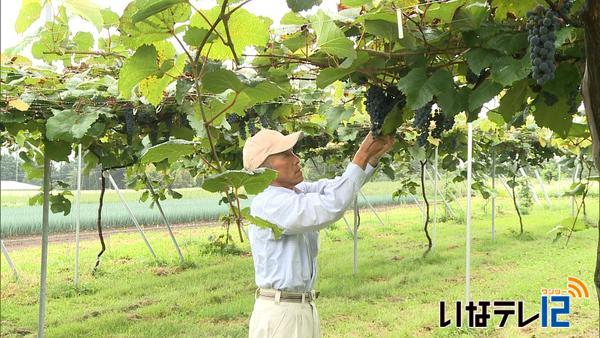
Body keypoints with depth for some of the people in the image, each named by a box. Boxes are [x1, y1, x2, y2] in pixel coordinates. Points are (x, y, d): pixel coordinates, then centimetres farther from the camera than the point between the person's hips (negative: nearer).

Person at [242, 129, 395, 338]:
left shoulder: (296, 192, 8)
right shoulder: (267, 204, -20)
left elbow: (339, 188, 5)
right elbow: (331, 207, -28)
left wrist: (374, 155, -10)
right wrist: (362, 156, -23)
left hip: (304, 310, 9)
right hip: (280, 315, -9)